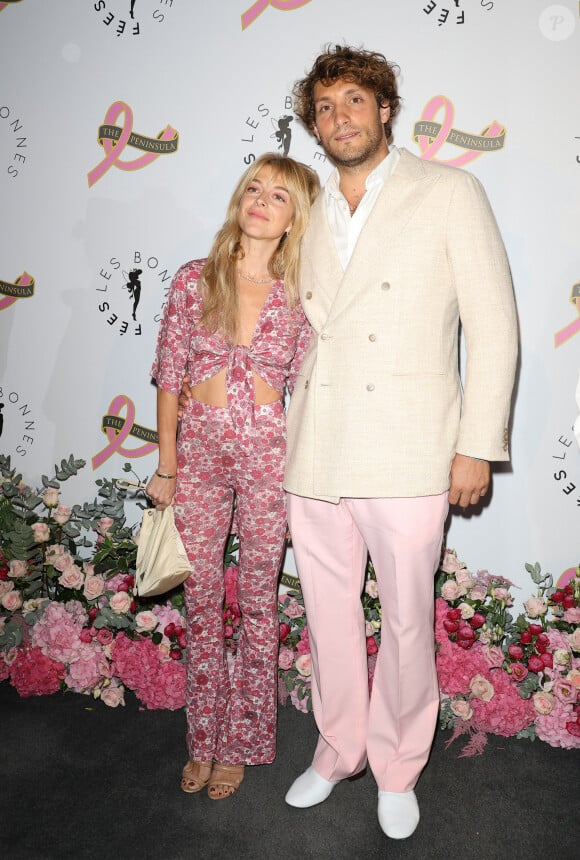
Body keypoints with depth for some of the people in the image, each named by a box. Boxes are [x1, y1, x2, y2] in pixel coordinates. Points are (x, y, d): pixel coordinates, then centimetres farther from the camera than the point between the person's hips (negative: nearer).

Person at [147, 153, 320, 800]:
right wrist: (166, 466, 1)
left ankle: (240, 743, 29)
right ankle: (203, 740, 31)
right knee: (200, 598, 11)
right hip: (199, 449, 1)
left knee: (257, 600, 10)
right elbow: (169, 377, 2)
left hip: (268, 453, -1)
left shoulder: (299, 294, -2)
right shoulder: (193, 281, 0)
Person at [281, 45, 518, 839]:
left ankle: (398, 770, 32)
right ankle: (338, 750, 38)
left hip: (406, 458, -4)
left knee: (406, 622, 8)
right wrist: (290, 441, 13)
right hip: (314, 458, 5)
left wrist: (478, 446, -8)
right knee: (329, 615, 15)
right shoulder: (311, 215, 15)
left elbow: (494, 326, -3)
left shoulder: (449, 193, 1)